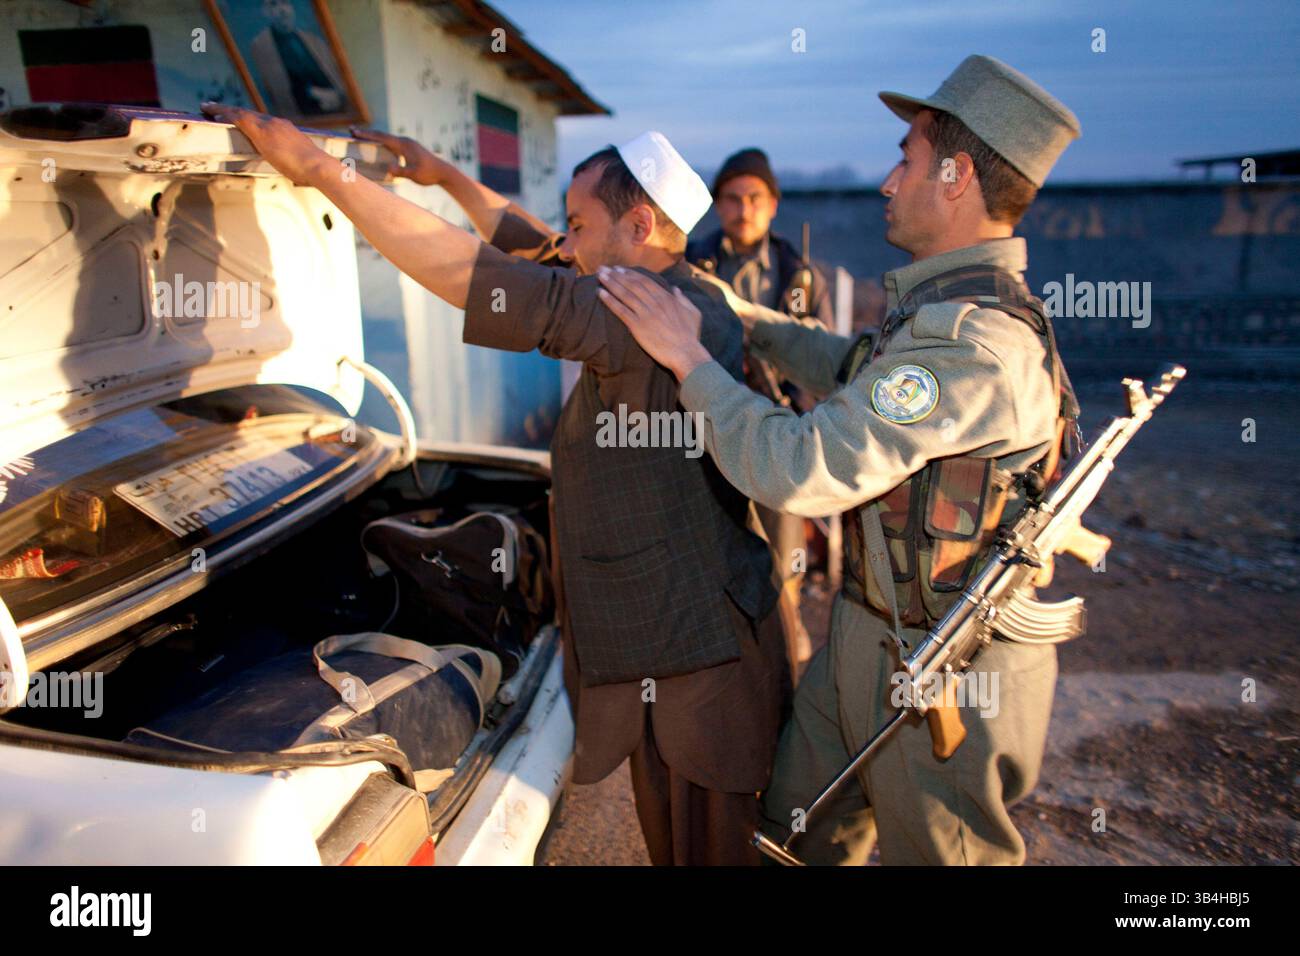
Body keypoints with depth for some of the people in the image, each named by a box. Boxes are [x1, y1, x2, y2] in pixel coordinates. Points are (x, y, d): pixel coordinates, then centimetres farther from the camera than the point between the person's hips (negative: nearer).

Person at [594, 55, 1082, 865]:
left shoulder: (975, 342, -30)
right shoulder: (957, 310, 4)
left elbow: (803, 471, -33)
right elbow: (860, 372, 24)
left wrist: (691, 359, -21)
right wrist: (750, 321, 23)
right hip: (867, 644, 9)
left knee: (940, 852, 16)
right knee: (801, 827, 24)